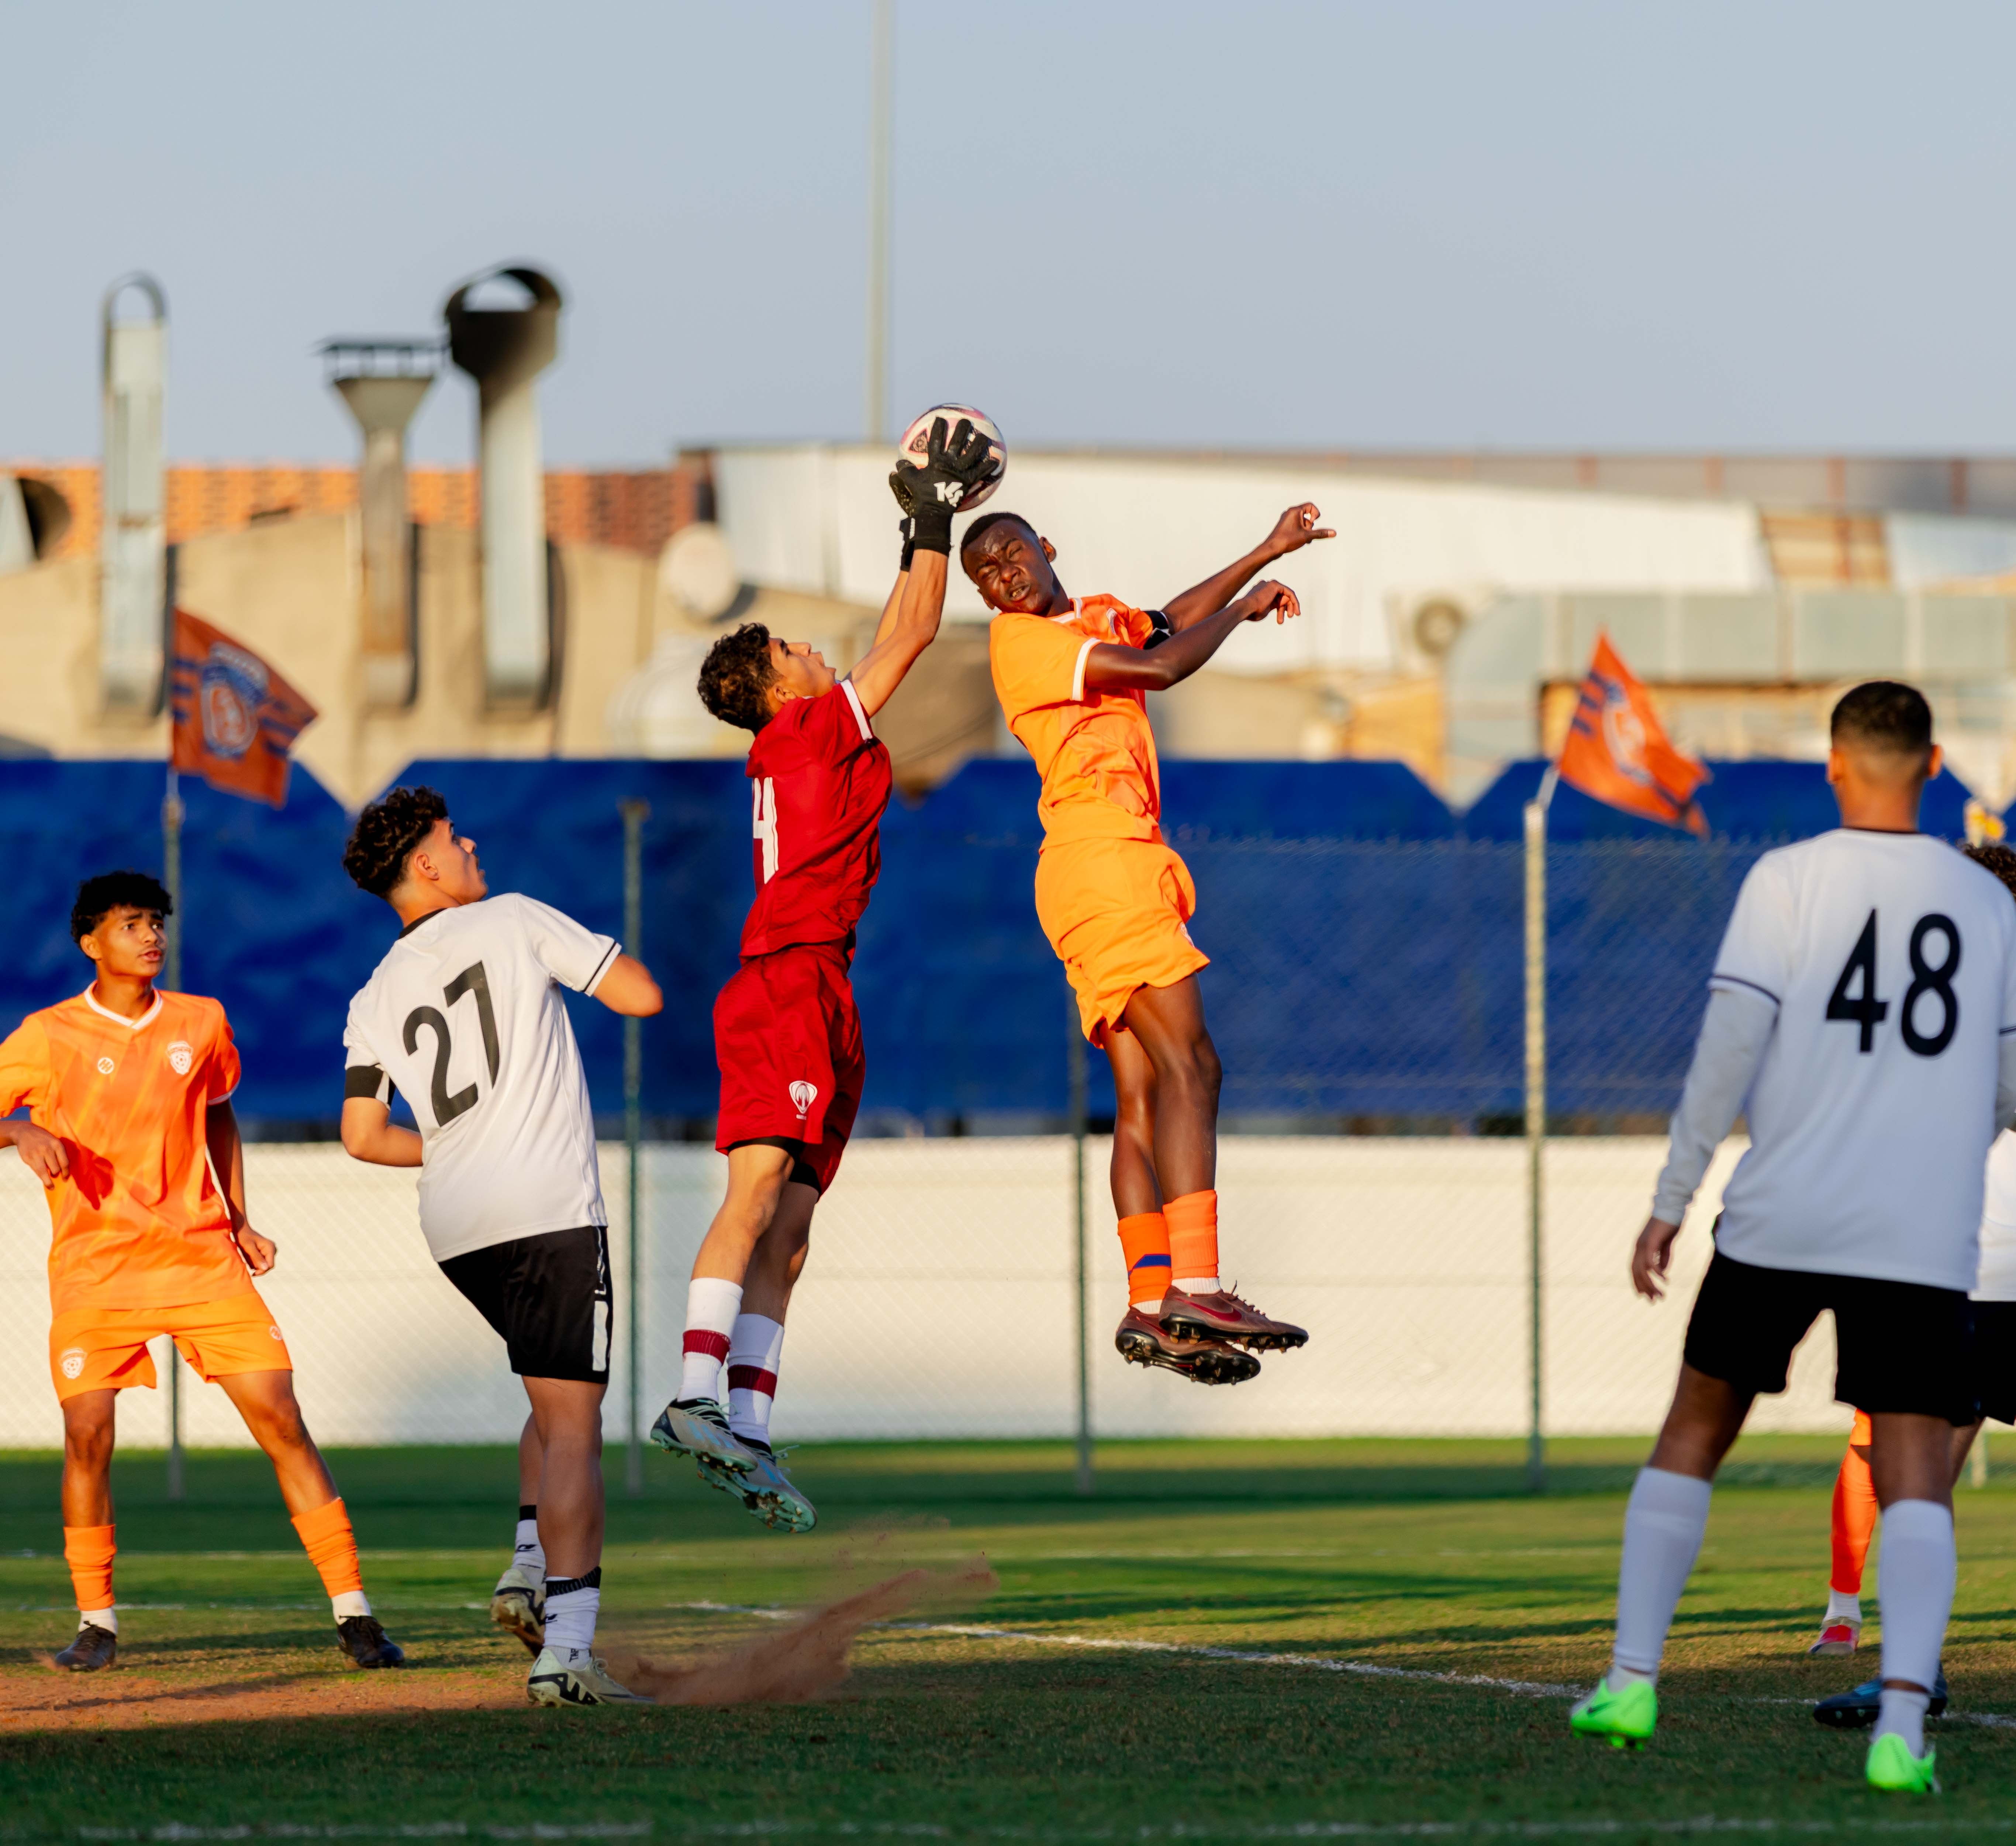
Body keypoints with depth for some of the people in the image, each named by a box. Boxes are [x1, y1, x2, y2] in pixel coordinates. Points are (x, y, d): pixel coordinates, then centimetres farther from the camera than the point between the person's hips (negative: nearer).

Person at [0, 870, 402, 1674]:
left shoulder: (201, 1024, 7)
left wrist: (238, 1221, 15)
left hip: (202, 1258, 2)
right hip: (94, 1267, -2)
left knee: (280, 1418, -6)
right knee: (87, 1434, -10)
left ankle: (353, 1612, -3)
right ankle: (96, 1623, 7)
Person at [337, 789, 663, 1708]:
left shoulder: (377, 998, 15)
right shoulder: (514, 921, 1)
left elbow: (363, 1135, 11)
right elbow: (641, 996, -1)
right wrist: (600, 954, 19)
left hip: (455, 1226, 6)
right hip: (547, 1209, -6)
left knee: (558, 1401, 23)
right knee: (572, 1423, -10)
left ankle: (531, 1570, 4)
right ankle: (565, 1648, -19)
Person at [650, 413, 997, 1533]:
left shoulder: (796, 747, 22)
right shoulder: (813, 728, 0)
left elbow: (894, 642, 35)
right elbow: (909, 639, 2)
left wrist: (921, 538, 37)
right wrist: (935, 525, 11)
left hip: (812, 995, 9)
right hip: (791, 984, -9)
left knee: (786, 1234, 2)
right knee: (760, 1182, -21)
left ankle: (746, 1434, -3)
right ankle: (699, 1394, -33)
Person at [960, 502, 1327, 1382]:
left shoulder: (1096, 617, 19)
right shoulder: (1019, 640, -8)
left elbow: (1168, 626, 39)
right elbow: (1160, 666, -15)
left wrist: (1263, 557, 37)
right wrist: (1244, 609, 0)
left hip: (1120, 869, 10)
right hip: (1102, 858, -10)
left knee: (1141, 1095, 3)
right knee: (1187, 1068, -18)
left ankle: (1149, 1307, -2)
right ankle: (1194, 1289, -28)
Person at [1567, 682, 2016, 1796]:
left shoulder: (1787, 880, -2)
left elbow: (1731, 1045, -9)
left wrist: (1670, 1202, -3)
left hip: (1779, 1221, -1)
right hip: (1924, 1236, 1)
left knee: (1695, 1430, 17)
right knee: (1914, 1478, -3)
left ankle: (1631, 1681, 16)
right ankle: (1902, 1724, -21)